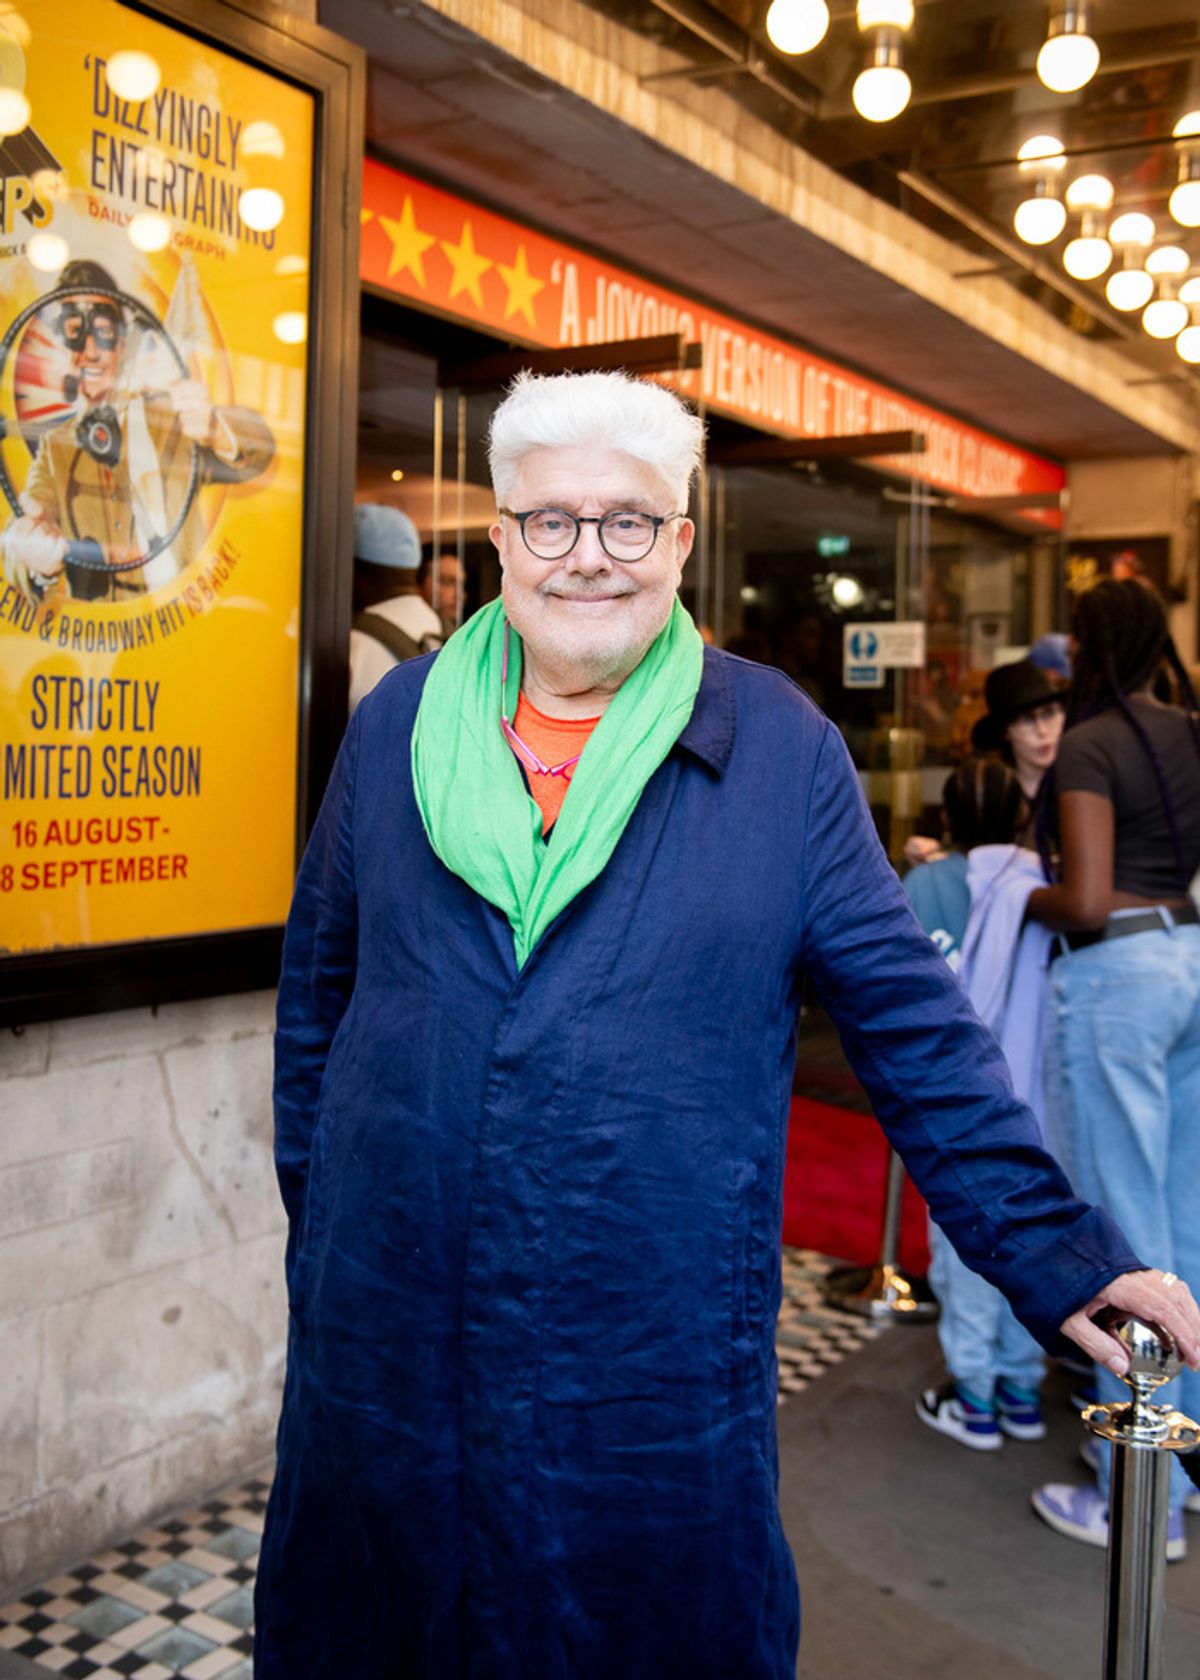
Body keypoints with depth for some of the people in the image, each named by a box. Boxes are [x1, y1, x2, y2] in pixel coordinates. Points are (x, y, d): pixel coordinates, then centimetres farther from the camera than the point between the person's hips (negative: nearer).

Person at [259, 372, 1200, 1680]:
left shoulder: (781, 747, -3)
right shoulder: (394, 729, 3)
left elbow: (910, 1019, -2)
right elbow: (318, 991, 10)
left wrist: (1049, 1248, -5)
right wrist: (316, 1219, 9)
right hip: (390, 1336, 3)